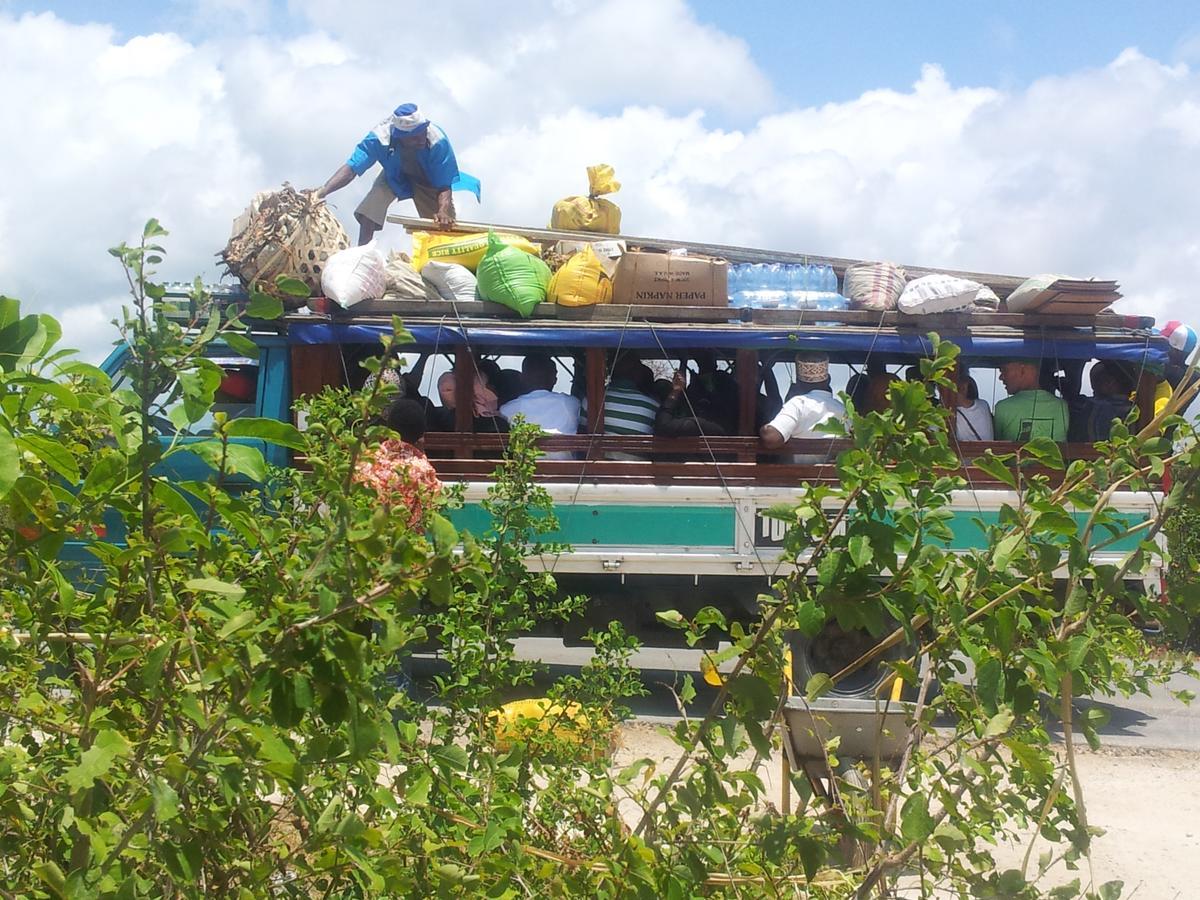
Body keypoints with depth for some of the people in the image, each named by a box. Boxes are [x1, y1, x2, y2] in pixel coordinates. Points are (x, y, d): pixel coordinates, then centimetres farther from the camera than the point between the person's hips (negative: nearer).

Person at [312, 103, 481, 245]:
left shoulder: (438, 141, -40)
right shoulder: (380, 138, -37)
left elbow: (444, 186, -34)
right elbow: (351, 168, -39)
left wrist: (443, 211, -54)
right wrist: (322, 191, -54)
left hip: (429, 179, -1)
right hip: (395, 176, 1)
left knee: (445, 225, -12)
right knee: (367, 213, -19)